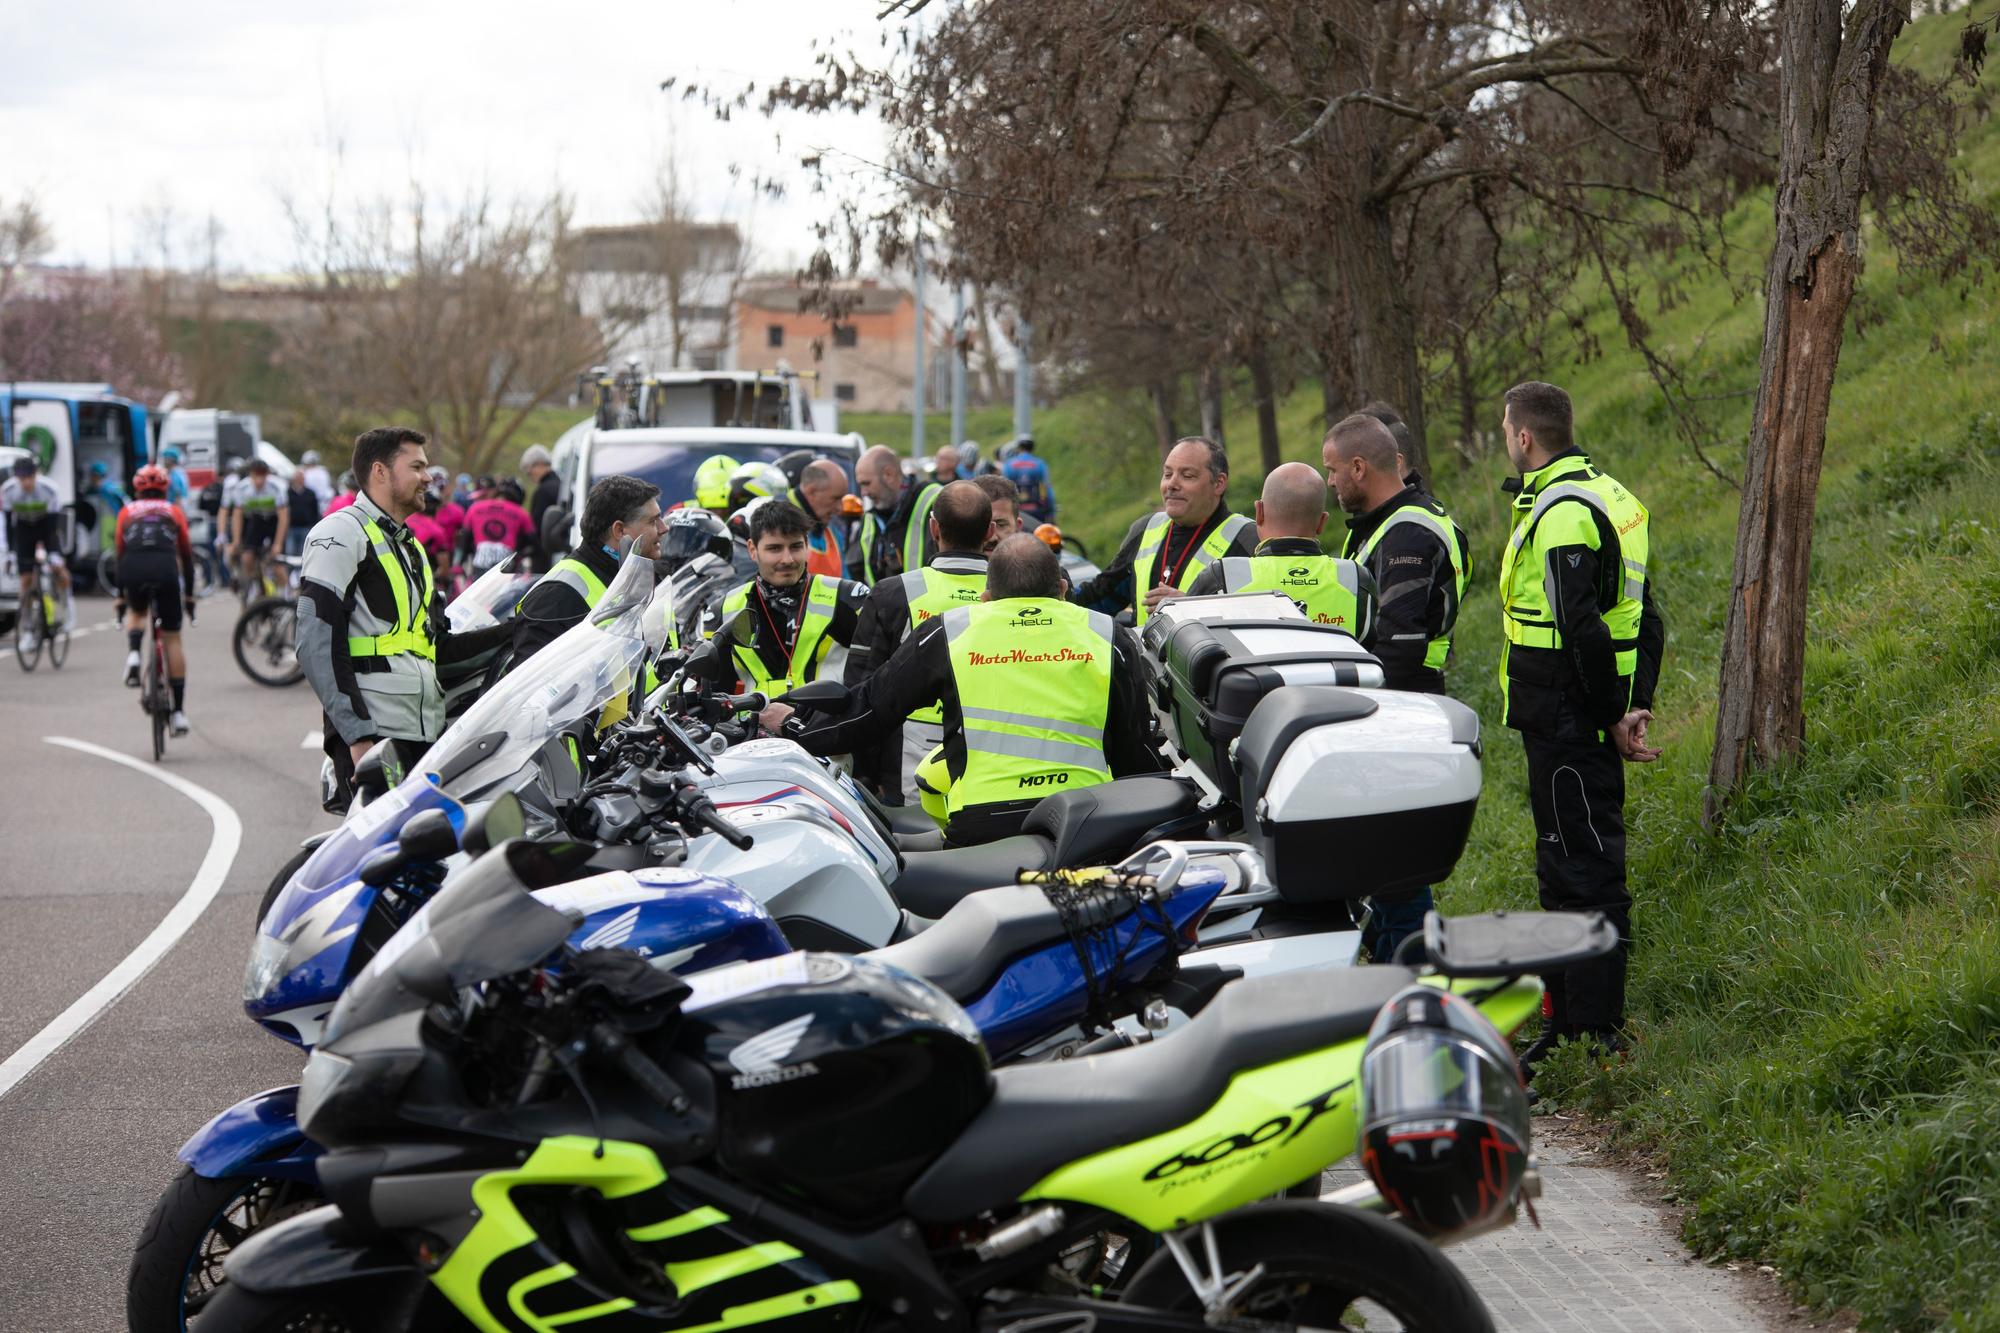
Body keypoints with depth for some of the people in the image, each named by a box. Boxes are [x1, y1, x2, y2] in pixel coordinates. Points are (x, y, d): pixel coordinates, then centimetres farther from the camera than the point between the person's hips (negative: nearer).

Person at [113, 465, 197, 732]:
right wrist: (189, 595, 37)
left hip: (133, 569, 1)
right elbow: (187, 556, 29)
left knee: (136, 612, 34)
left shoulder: (126, 511, 28)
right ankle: (179, 712, 5)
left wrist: (121, 596, 37)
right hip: (165, 567, -1)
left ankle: (133, 654, 2)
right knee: (172, 639, 8)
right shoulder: (174, 512, 27)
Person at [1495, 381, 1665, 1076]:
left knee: (1583, 874, -9)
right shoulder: (1609, 498, 17)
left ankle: (1595, 1037, -7)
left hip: (1566, 723, -11)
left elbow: (1582, 630, -23)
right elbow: (1645, 620, 18)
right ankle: (1564, 1026, 24)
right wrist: (1633, 706, 9)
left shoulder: (1563, 512, -16)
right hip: (1583, 722, 11)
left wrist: (1612, 718, -16)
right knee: (1568, 871, 16)